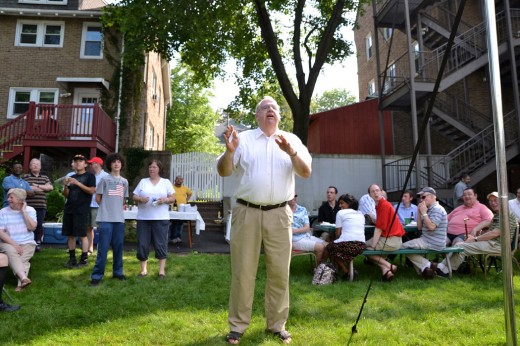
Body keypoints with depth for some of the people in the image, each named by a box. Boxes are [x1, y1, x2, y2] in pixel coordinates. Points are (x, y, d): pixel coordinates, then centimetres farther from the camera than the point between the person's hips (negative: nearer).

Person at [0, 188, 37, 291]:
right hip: (8, 243, -1)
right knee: (11, 253, -33)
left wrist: (23, 211, -9)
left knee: (22, 258, -28)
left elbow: (32, 227, -10)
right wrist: (14, 244, -17)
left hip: (27, 243, 1)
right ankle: (24, 278, -47)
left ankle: (21, 283, -34)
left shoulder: (30, 210, 4)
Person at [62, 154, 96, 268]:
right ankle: (72, 259, 14)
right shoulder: (71, 177, 18)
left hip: (82, 210, -6)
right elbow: (66, 195, 16)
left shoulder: (89, 176, 2)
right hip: (69, 209, 6)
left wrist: (78, 183, -17)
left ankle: (84, 259, 0)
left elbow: (92, 191, -10)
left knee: (82, 235, -6)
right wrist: (66, 186, -4)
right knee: (70, 235, 6)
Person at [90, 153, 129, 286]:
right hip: (106, 219, -5)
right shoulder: (105, 179, -3)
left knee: (118, 246, 11)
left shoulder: (124, 181, 11)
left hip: (119, 218, 5)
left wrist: (118, 208, 12)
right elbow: (97, 198, 2)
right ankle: (97, 275, 4)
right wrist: (107, 208, 8)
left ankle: (117, 272, 24)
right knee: (103, 248, -4)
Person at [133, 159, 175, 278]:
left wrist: (165, 200, -15)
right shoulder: (143, 181, 12)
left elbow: (173, 198, 5)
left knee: (161, 244, -1)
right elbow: (134, 197, 9)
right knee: (142, 244, 3)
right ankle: (143, 269, 17)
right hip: (143, 218, 2)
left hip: (161, 218, -2)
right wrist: (140, 199, -13)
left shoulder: (166, 182, 8)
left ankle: (162, 270, 8)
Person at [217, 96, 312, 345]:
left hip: (279, 215, 1)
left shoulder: (291, 140, 9)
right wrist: (229, 151, -19)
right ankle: (237, 325, 16)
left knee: (279, 271, 7)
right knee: (243, 271, 4)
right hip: (246, 212, -1)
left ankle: (277, 324, 22)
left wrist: (291, 152, -19)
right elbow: (223, 171, 1)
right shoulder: (244, 139, 7)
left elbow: (306, 172, -2)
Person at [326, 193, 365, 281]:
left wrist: (337, 240, 21)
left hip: (347, 244, -6)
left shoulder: (341, 213, 7)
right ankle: (351, 269, 17)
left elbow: (338, 233, 3)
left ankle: (346, 272, 9)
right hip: (361, 245, 6)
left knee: (329, 247, 23)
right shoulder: (361, 214, 23)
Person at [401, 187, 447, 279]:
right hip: (427, 240, 10)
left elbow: (431, 226, -28)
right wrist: (419, 212, 2)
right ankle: (424, 267, 9)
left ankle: (426, 265, -6)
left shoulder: (437, 209, -15)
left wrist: (424, 212, -19)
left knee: (405, 247, -7)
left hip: (433, 243, -10)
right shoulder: (430, 209, 15)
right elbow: (419, 227, 12)